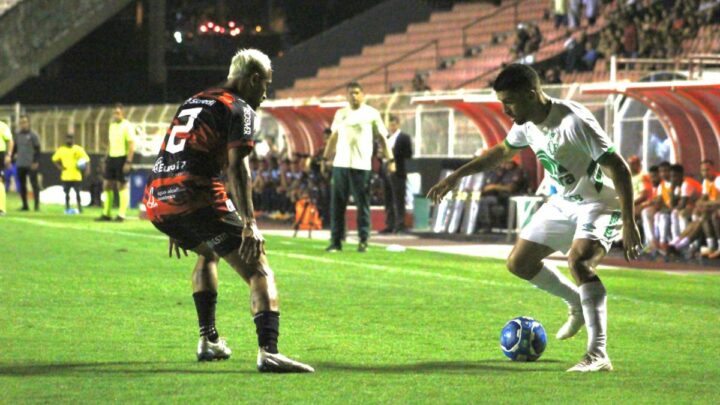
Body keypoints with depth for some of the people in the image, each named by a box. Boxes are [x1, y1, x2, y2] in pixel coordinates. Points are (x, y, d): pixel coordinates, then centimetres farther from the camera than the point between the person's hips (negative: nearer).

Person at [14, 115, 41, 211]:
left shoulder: (33, 135, -3)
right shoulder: (17, 135, 11)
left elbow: (37, 150, -5)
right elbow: (15, 148, 19)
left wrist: (36, 162, -13)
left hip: (31, 165, -5)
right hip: (20, 164, 5)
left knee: (34, 184, -6)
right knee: (22, 185, 7)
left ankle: (37, 205, -3)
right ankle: (25, 205, 14)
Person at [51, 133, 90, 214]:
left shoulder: (78, 149, -1)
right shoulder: (61, 150, 7)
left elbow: (86, 159, -3)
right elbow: (55, 159, 18)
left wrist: (87, 169, -20)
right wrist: (60, 167, 1)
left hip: (76, 176, -2)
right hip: (65, 176, 2)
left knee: (77, 192, -3)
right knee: (67, 193, 5)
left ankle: (79, 208, 3)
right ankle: (67, 208, 14)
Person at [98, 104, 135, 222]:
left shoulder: (127, 126, -8)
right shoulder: (112, 125, 15)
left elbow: (131, 145, -13)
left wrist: (128, 162, -19)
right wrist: (106, 159, 18)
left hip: (122, 158, -8)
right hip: (112, 158, 8)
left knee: (122, 186, -4)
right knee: (107, 185, 6)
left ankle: (121, 215, 1)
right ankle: (106, 214, 12)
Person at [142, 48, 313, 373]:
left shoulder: (192, 102, 26)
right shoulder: (240, 110, 1)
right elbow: (236, 167, -12)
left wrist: (178, 228, 37)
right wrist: (249, 224, -18)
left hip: (157, 201, 8)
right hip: (198, 200, -8)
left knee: (208, 252, 36)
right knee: (258, 271, -4)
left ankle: (208, 340, 32)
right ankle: (268, 351, -24)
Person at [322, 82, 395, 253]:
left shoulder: (371, 114, 2)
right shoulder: (340, 114, 14)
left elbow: (382, 138, 1)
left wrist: (390, 160, -6)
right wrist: (325, 158, 17)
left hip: (361, 166, -4)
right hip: (340, 164, 4)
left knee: (362, 204, -3)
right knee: (337, 204, 2)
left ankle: (363, 240, 2)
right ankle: (336, 240, 6)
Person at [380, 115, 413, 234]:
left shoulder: (404, 138, -1)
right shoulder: (387, 138, 19)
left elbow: (409, 154, -9)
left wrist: (394, 153, -17)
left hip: (397, 172, -7)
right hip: (386, 171, 7)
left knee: (398, 200, -7)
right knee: (389, 201, 6)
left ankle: (400, 225, -7)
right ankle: (390, 225, 8)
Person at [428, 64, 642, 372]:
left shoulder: (574, 122, -30)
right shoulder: (527, 124, -4)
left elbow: (618, 168, -29)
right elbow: (502, 151, 19)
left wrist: (629, 225, -32)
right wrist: (457, 176, 18)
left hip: (599, 204, -9)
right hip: (563, 202, 9)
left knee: (578, 260, -34)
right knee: (519, 263, 12)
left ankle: (598, 355, -35)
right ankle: (578, 304, 33)